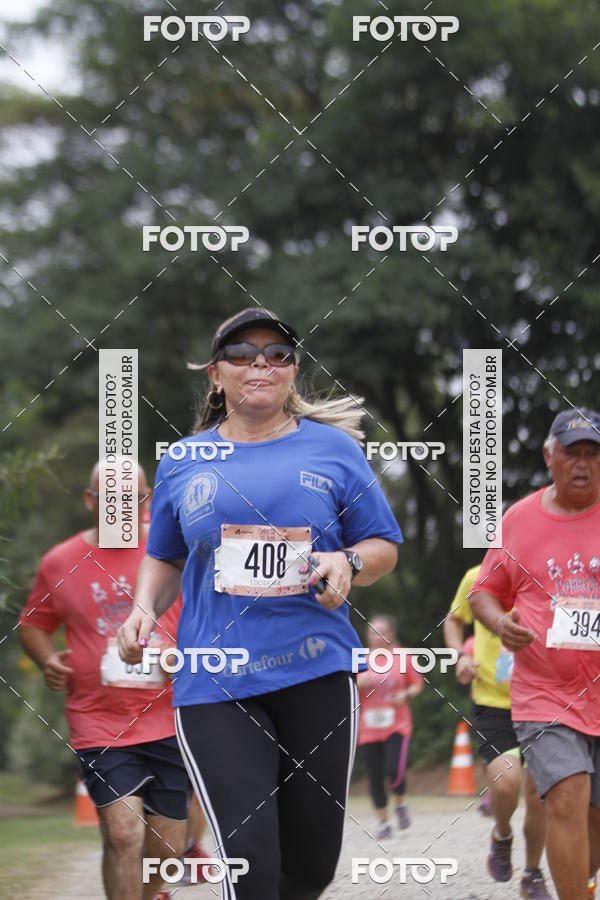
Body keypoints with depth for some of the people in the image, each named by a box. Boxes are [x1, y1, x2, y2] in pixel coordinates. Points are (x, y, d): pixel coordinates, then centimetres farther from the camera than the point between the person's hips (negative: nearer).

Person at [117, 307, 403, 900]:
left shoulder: (332, 448, 7)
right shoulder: (182, 461, 11)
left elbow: (384, 547, 11)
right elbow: (164, 558, 23)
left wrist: (347, 563, -10)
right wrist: (144, 609, 3)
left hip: (317, 673, 1)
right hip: (215, 686, -1)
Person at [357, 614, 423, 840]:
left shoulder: (402, 658, 1)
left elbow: (417, 684, 8)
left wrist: (406, 695, -11)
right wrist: (359, 683, -14)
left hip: (397, 725, -2)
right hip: (369, 728, 2)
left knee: (394, 771, -18)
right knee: (375, 777, 2)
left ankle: (400, 804, 12)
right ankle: (383, 822, 17)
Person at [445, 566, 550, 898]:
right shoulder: (478, 578, -3)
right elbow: (454, 620, 17)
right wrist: (460, 656, -2)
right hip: (493, 700, -1)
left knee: (538, 795, 4)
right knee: (505, 780, -23)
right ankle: (502, 835, 12)